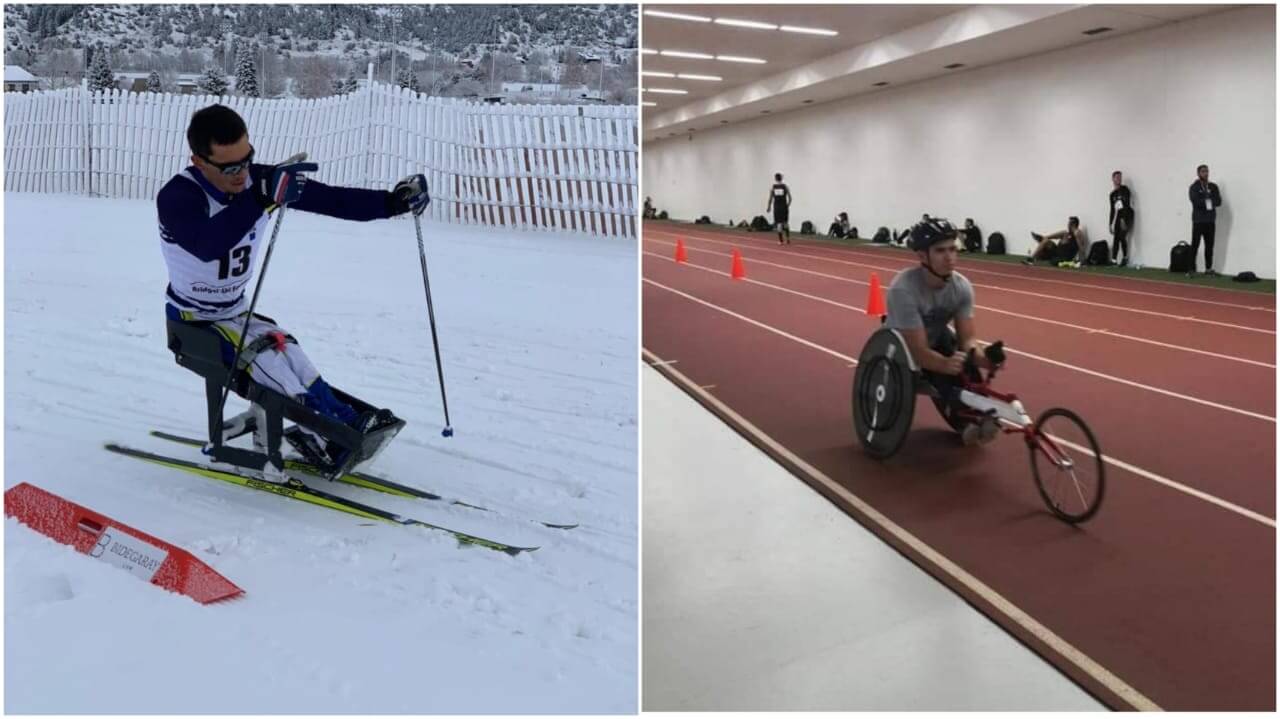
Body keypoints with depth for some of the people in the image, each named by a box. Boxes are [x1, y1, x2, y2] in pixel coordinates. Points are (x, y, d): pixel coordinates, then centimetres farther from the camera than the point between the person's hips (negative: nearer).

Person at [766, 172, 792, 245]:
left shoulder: (772, 187, 0)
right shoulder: (785, 186, -1)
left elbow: (770, 199, -1)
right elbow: (789, 198, -2)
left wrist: (768, 207, 10)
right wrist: (788, 205, 14)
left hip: (776, 207, 0)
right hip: (784, 206, 0)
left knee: (779, 223, 3)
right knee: (785, 223, 16)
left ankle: (780, 241, 0)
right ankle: (788, 238, 8)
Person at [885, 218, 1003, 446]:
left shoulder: (962, 286, -18)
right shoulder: (904, 289, -35)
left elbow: (967, 339, -19)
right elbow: (919, 351, -36)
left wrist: (982, 358, -42)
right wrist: (946, 364, -56)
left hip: (936, 338, 5)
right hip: (901, 347, -5)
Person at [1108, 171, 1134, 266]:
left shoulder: (1124, 189, -5)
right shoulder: (1112, 194, 13)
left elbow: (1127, 205, -13)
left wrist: (1123, 220, -22)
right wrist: (1110, 224, 12)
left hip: (1127, 215, -6)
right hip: (1118, 216, 6)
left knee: (1122, 236, -16)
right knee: (1116, 238, -3)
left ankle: (1125, 257, -4)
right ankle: (1114, 260, -6)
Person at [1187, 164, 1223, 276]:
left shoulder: (1213, 187, 11)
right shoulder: (1194, 187, -1)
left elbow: (1218, 202, 0)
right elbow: (1195, 201, -16)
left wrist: (1204, 201, -12)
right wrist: (1209, 201, -7)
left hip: (1210, 221, 4)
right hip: (1198, 220, -4)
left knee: (1209, 245, 6)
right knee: (1195, 245, -6)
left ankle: (1209, 268, 13)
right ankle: (1192, 269, -5)